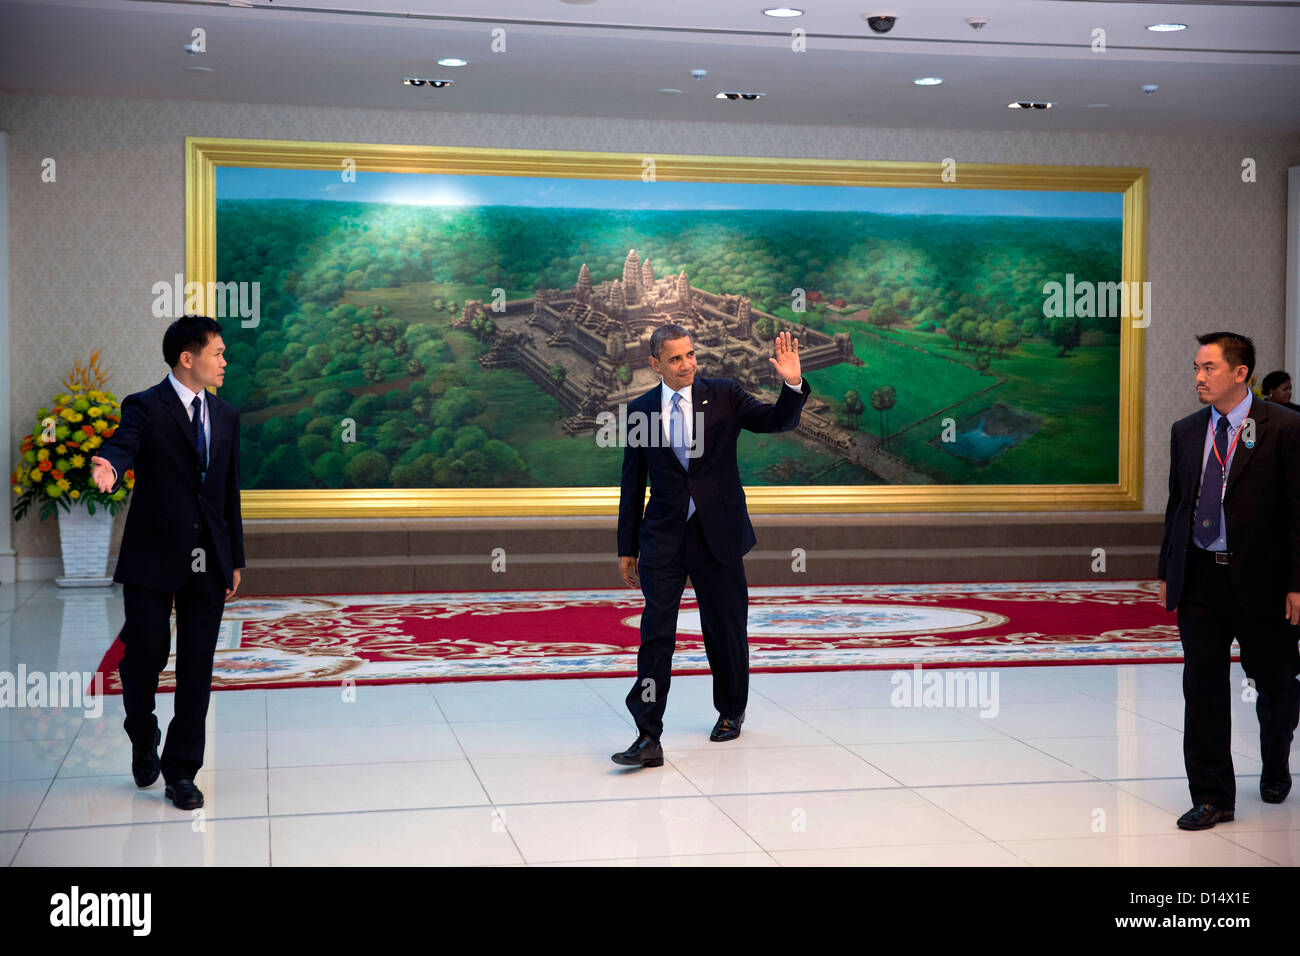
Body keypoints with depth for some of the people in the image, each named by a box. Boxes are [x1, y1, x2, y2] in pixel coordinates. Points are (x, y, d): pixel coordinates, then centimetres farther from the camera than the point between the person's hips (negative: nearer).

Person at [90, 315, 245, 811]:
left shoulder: (226, 416, 12)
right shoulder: (145, 407, -4)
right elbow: (124, 444, -26)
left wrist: (235, 560, 14)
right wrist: (109, 467, -50)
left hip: (208, 563, 4)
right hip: (154, 557, -4)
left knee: (196, 668, 3)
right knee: (144, 657, 2)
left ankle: (180, 772, 13)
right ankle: (144, 741, 31)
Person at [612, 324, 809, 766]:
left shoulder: (724, 395, 1)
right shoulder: (640, 411, 4)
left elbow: (778, 421, -4)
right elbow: (632, 484, 7)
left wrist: (793, 385, -24)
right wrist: (627, 547, 7)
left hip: (718, 533, 0)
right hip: (663, 538, 0)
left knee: (726, 629, 11)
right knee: (656, 633, -7)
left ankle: (731, 711, 35)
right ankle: (648, 737, -7)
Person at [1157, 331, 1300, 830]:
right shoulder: (1185, 432, 8)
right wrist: (1167, 572, 11)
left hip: (1259, 579, -3)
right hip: (1199, 578, 3)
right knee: (1202, 689, 1)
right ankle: (1212, 797, 9)